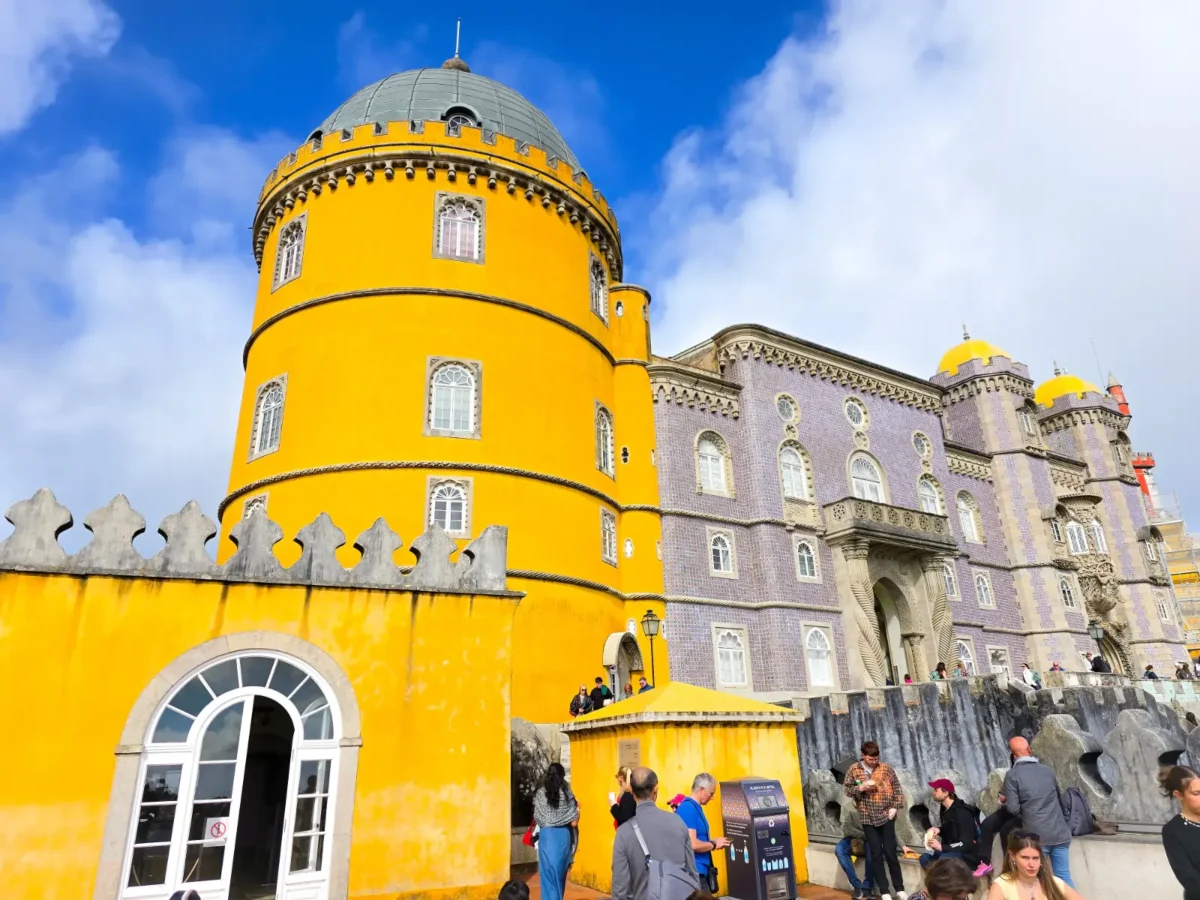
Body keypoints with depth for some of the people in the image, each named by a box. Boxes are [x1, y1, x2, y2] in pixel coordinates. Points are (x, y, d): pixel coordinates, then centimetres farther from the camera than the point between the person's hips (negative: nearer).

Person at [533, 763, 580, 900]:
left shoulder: (541, 793, -5)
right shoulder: (567, 794, -6)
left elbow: (537, 819, 1)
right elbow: (573, 823, -7)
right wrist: (577, 809, 11)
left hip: (546, 836, -1)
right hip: (563, 836, 1)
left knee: (548, 873, 9)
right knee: (560, 872, 17)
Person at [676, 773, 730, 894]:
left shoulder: (696, 807, 12)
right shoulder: (688, 809, -19)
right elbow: (693, 844, -24)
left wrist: (713, 842, 8)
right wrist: (714, 844, -10)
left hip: (701, 871, 10)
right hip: (695, 872, -10)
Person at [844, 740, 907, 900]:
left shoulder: (886, 768, -2)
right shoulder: (853, 770, -2)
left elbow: (897, 788, 2)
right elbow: (847, 790, 1)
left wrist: (895, 807, -6)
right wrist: (861, 787, -17)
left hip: (886, 816, 0)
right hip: (868, 819, 1)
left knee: (890, 852, 3)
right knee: (876, 854, 5)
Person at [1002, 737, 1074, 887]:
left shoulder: (1012, 775, -6)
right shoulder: (1048, 770, 7)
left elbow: (1014, 809, -11)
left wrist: (1005, 802, 10)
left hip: (1036, 836, -4)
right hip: (1060, 833, 4)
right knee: (1064, 876, 12)